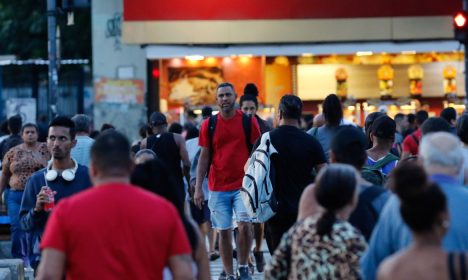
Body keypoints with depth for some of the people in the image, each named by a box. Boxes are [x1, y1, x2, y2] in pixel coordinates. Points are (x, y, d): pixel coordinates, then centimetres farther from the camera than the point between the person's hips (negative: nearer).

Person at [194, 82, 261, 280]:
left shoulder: (249, 121, 1)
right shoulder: (208, 125, 4)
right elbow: (204, 156, 7)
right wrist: (198, 188, 2)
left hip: (243, 184, -1)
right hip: (218, 187, 1)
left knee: (244, 224, -16)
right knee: (224, 232, 4)